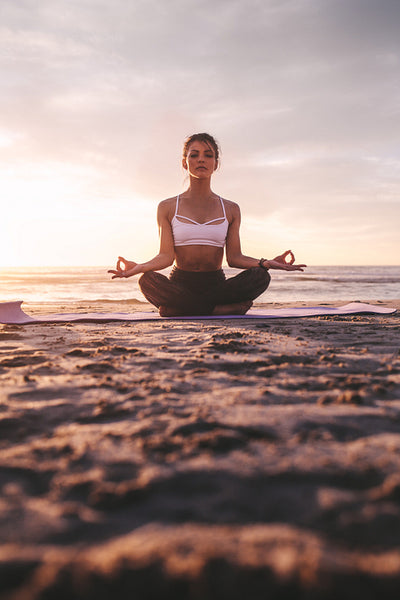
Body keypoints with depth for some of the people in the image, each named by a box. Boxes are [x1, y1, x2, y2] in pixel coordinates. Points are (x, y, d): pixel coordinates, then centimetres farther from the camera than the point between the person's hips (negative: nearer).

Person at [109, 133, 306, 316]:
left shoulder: (230, 209, 12)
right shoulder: (167, 207, 8)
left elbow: (234, 257, 3)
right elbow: (166, 256, -3)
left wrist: (266, 263, -15)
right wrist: (138, 267, -22)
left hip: (216, 284, 2)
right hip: (180, 283, -1)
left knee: (260, 276, -27)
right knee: (148, 281, -34)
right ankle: (225, 309, -25)